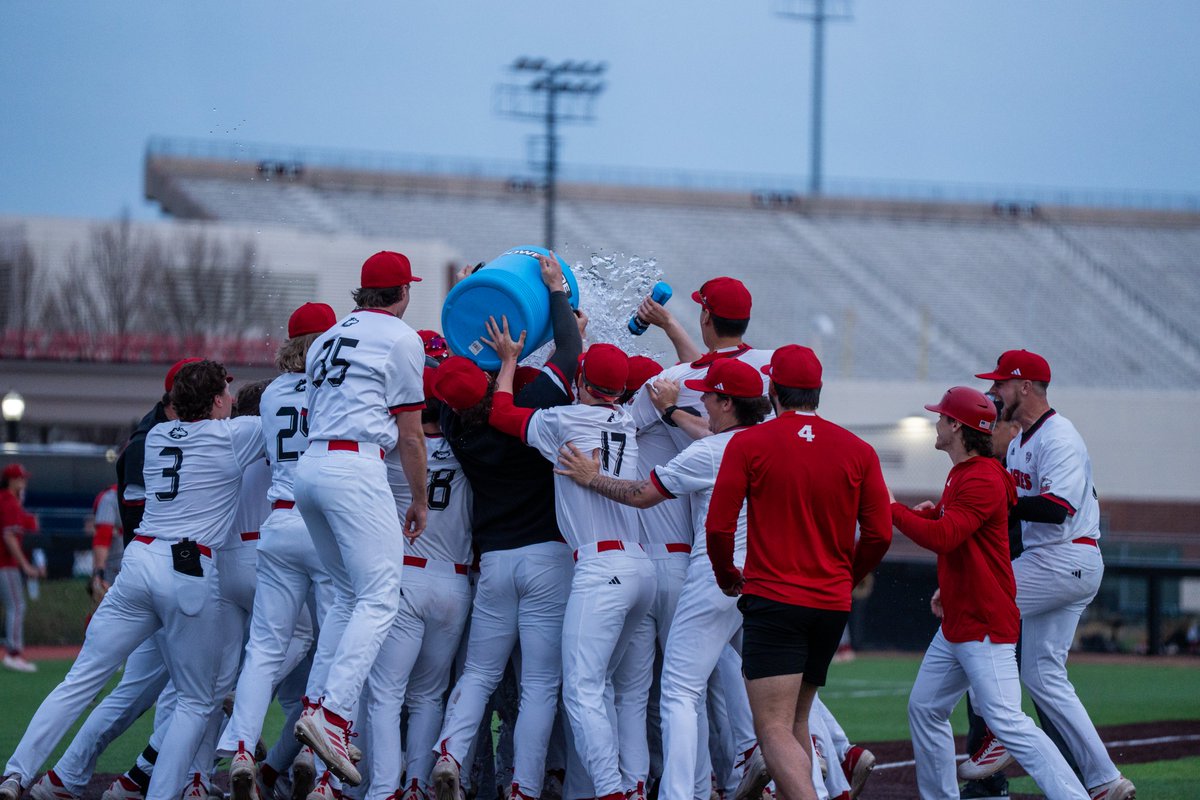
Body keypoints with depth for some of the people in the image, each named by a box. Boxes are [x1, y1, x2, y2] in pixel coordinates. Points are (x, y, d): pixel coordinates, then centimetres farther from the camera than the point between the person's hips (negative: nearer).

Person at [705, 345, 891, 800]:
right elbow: (879, 534, 4)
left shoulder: (749, 444, -5)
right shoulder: (857, 451, 5)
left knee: (774, 730, -12)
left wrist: (728, 577, 13)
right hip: (833, 605, 5)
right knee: (796, 723, 18)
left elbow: (719, 526, -6)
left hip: (773, 601, -5)